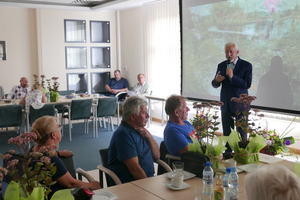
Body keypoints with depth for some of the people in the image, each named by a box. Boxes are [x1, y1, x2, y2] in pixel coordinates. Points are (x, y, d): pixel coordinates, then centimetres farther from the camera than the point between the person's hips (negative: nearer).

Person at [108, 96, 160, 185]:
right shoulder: (123, 134, -14)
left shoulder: (139, 130, 15)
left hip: (148, 179, 9)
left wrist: (149, 137, 1)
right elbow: (134, 168, -19)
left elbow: (156, 156, 15)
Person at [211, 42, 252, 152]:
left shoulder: (246, 65, -5)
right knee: (227, 134, 10)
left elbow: (247, 84, -16)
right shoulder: (221, 65, 8)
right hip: (226, 105, 4)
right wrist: (216, 80, -15)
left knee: (241, 133, 3)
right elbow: (215, 85, 9)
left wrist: (232, 77, -26)